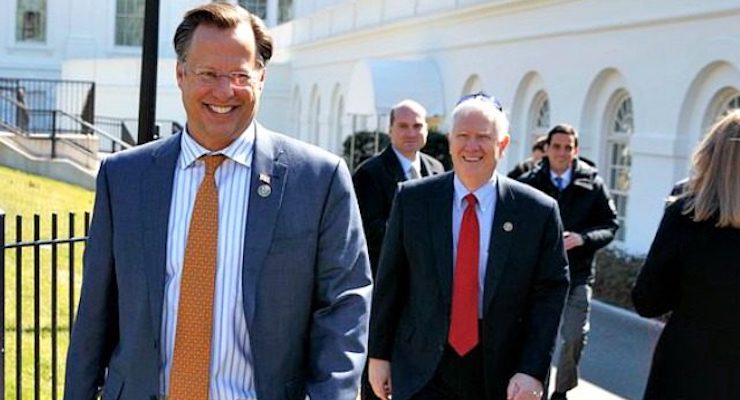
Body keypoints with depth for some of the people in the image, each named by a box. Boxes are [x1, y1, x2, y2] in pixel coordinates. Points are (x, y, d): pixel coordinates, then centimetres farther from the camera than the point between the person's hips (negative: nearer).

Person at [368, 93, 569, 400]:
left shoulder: (539, 211, -5)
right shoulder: (412, 199, -2)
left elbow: (550, 294, -4)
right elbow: (390, 281, 2)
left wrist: (533, 371, -10)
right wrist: (379, 353, 3)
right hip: (423, 372, 0)